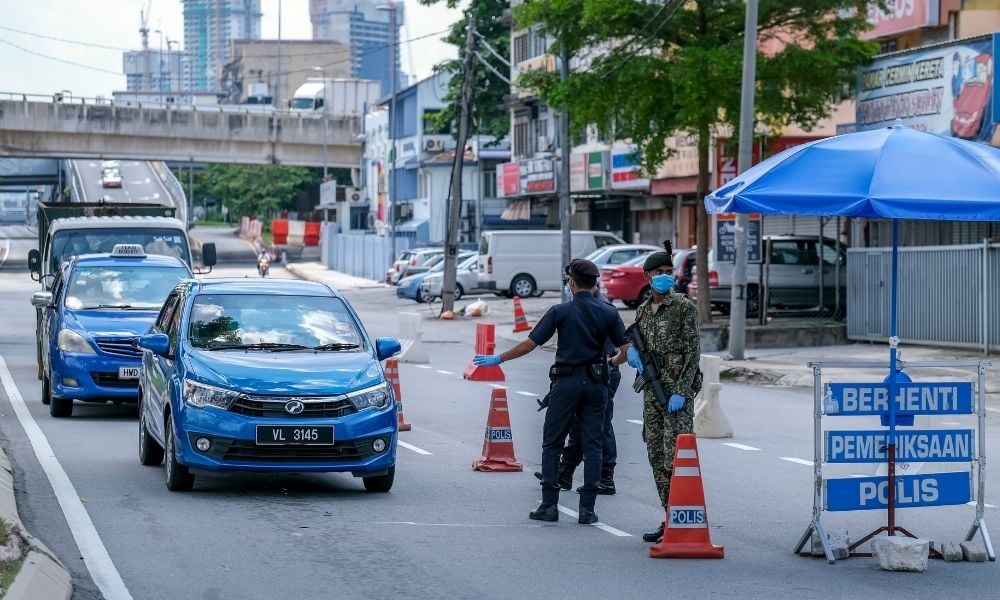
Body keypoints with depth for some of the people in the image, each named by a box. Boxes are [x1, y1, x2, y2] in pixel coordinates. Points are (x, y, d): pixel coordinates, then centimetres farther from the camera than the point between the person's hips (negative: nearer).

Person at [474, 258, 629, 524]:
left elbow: (530, 344, -6)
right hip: (596, 382, 2)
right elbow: (625, 349, 0)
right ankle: (587, 509, 1)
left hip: (566, 381, -2)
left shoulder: (560, 311, -6)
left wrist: (498, 359, 4)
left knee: (552, 444, 7)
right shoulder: (608, 313, 1)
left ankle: (549, 505, 4)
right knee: (592, 445, 4)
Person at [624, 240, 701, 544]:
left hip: (677, 386, -7)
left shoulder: (683, 307, -6)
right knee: (656, 455, 8)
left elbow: (693, 351, -10)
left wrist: (681, 392, -17)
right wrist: (632, 350, 2)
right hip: (652, 387, 7)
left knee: (675, 456, -13)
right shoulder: (643, 309, 13)